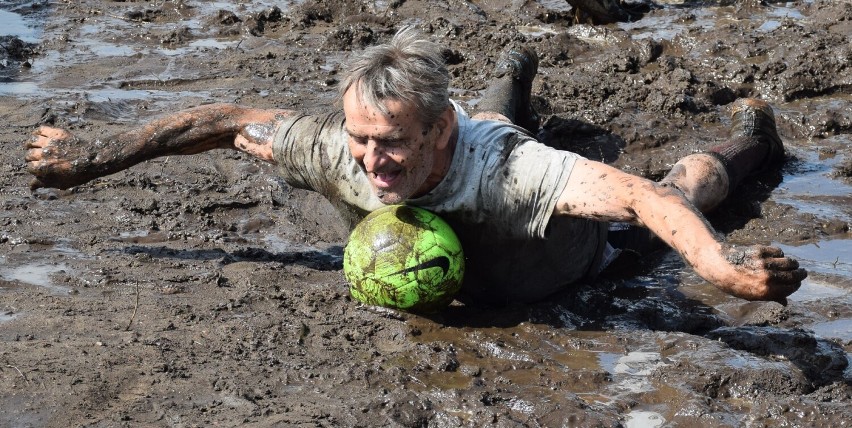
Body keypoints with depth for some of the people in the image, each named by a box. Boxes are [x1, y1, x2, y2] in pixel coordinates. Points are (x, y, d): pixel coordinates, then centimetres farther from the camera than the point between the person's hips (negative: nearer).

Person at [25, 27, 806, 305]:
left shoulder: (508, 174, -54)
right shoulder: (342, 152, -41)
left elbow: (640, 195, -66)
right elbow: (226, 122, -27)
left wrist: (719, 261, -84)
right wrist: (91, 157, -22)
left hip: (579, 243, -4)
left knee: (677, 194, 29)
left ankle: (748, 138, 58)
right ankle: (513, 79, 73)